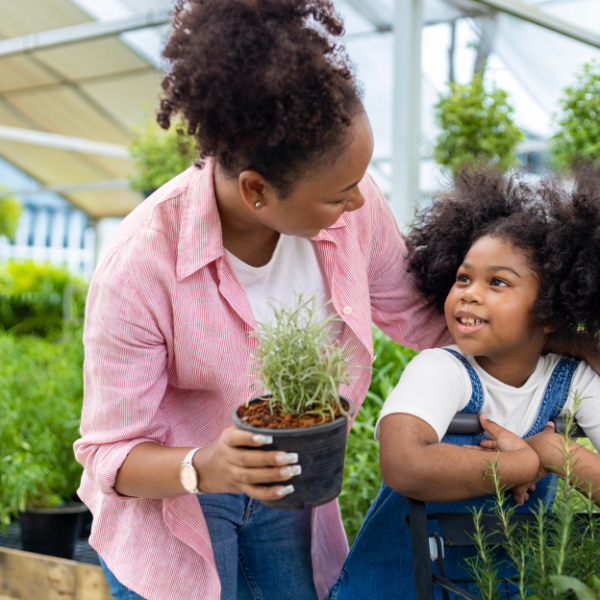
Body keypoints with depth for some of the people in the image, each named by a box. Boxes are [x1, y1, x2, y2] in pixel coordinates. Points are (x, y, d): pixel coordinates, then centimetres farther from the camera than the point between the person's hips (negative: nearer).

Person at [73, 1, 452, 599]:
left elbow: (416, 314, 0)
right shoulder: (138, 267, -33)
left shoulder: (351, 207, -21)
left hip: (286, 485, 4)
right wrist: (201, 468, -42)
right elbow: (109, 455, -23)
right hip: (171, 492, -4)